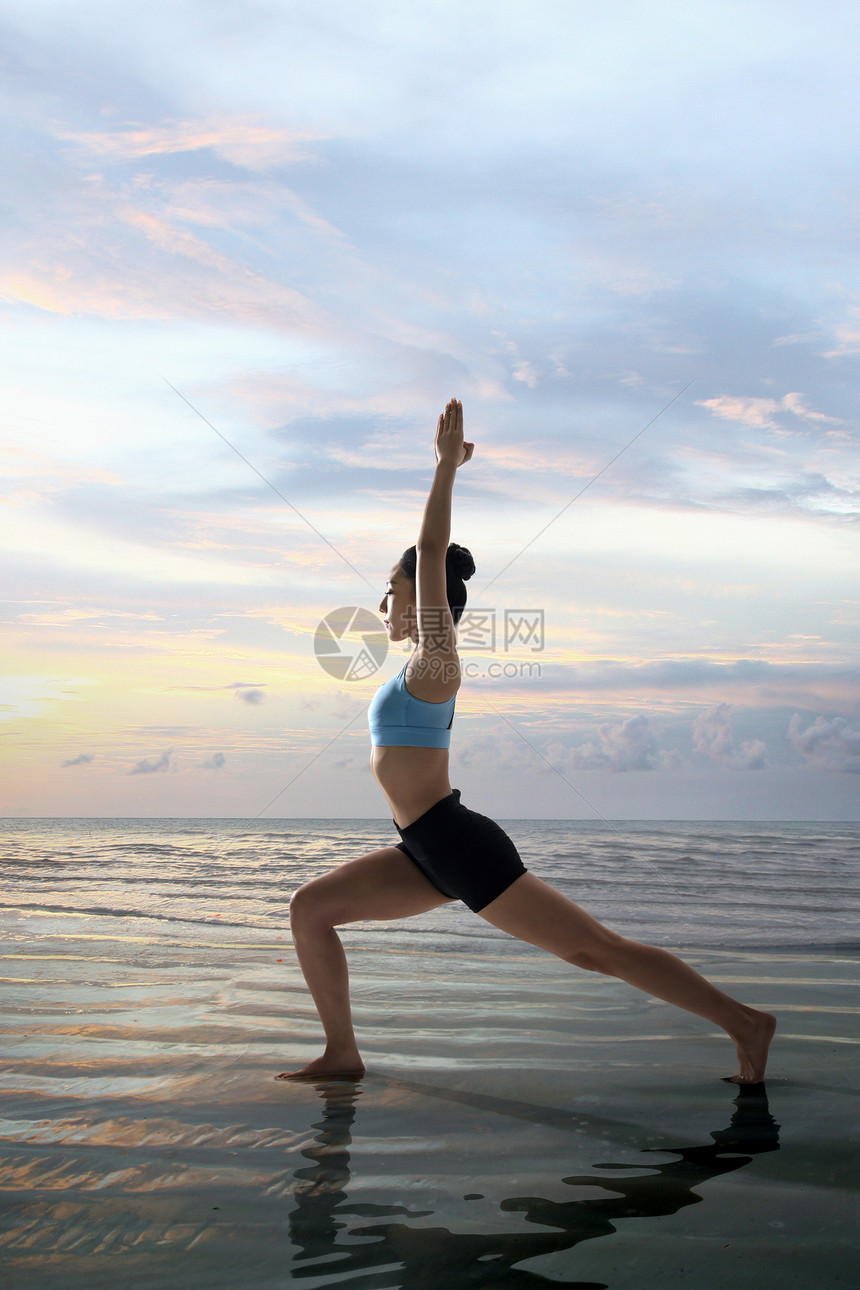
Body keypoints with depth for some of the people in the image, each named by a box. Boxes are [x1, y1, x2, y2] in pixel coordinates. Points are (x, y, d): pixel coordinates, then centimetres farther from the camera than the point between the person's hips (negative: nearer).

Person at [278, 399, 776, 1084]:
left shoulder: (436, 661, -9)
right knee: (311, 906, 4)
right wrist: (447, 469, 30)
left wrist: (447, 466, -18)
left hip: (462, 846, -9)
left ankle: (745, 1021, 0)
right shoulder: (426, 662, 15)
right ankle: (342, 1054, 6)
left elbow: (432, 554, -18)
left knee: (596, 950, -7)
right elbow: (432, 556, 24)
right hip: (430, 853, 9)